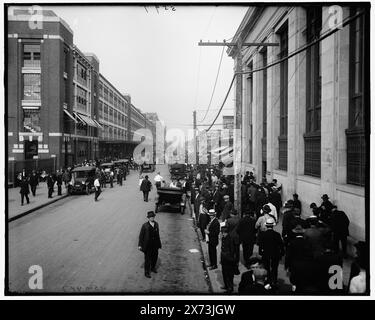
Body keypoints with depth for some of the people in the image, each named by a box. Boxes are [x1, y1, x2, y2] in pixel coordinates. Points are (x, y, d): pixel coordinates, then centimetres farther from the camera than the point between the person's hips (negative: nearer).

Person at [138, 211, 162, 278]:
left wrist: (159, 243, 11)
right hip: (148, 245, -5)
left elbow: (157, 234, 8)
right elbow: (141, 235, -10)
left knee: (155, 257, 20)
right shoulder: (145, 226, -16)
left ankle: (153, 268, 45)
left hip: (155, 245, 5)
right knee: (147, 259, 5)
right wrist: (140, 245, -11)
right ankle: (147, 272, 22)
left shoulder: (156, 224, -2)